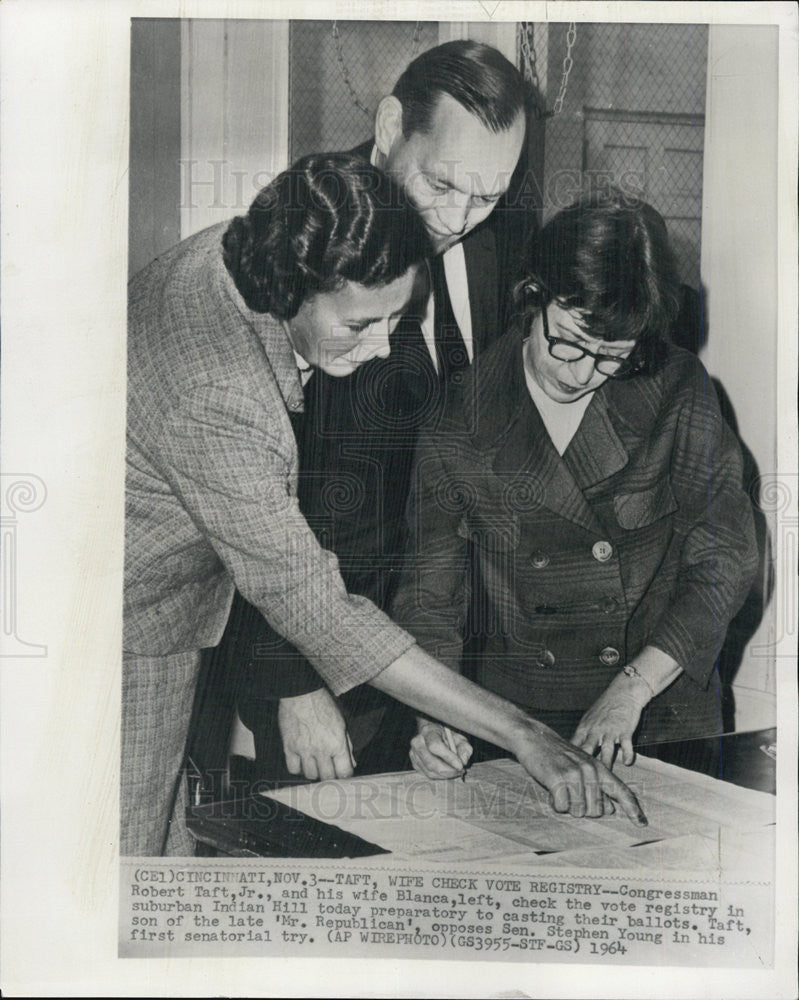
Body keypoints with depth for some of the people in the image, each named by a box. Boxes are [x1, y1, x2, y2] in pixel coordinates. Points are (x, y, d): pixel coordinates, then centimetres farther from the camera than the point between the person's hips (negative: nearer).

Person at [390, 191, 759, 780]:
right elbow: (429, 594, -1)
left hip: (667, 708, 0)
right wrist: (434, 719, -17)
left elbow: (727, 559, -2)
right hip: (517, 719, 1)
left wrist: (633, 687, -10)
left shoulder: (676, 389, -4)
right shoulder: (460, 417, -6)